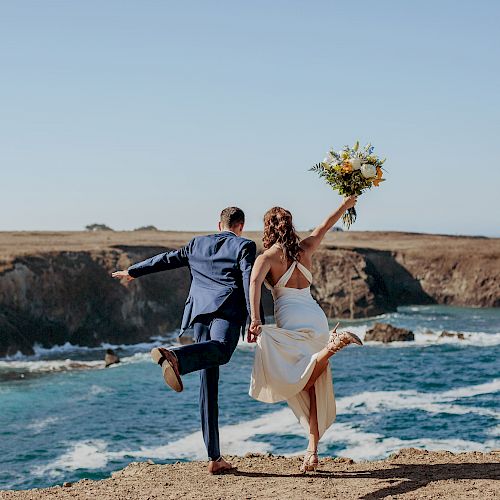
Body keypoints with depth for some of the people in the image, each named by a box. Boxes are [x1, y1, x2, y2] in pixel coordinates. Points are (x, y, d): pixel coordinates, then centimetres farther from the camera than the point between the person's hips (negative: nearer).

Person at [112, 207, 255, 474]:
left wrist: (132, 271, 49)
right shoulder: (245, 246, 12)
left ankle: (215, 458, 4)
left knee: (209, 385, 5)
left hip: (199, 311, 5)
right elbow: (249, 282, -2)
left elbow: (166, 259, 35)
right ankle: (173, 355, -63)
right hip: (227, 310, -5)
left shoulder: (198, 244, 26)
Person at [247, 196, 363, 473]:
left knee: (299, 381, -15)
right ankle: (312, 450, 0)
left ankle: (333, 345, -34)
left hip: (291, 320, -5)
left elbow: (255, 282, -19)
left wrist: (255, 320, -25)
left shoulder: (266, 258, 0)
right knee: (312, 386, 7)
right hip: (317, 317, 5)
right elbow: (326, 225, 29)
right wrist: (347, 203, 44)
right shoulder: (305, 249, 13)